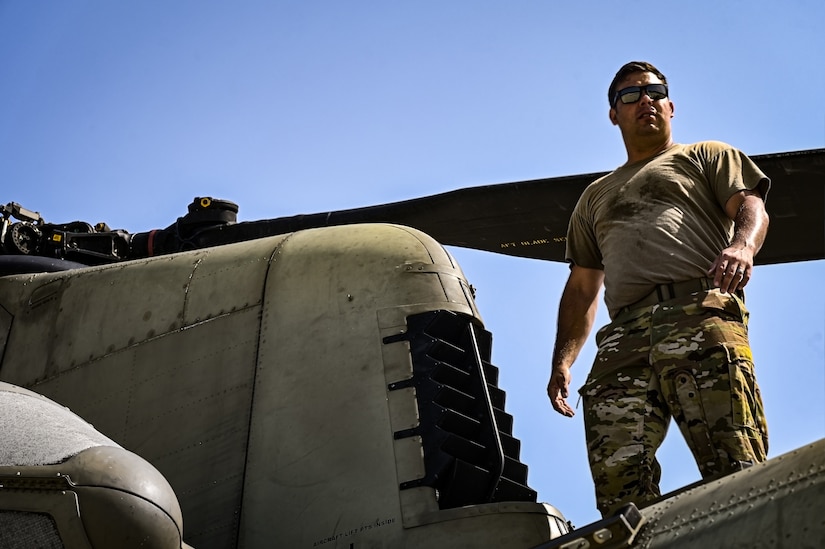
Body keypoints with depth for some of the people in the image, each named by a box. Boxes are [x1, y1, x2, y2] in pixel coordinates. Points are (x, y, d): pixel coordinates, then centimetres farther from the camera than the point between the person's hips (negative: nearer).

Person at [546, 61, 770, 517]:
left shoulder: (707, 156, 27)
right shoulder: (595, 196, 37)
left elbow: (752, 207, 8)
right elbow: (582, 286, 31)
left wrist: (741, 245, -17)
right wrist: (562, 361, 16)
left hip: (701, 312, -3)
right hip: (625, 337, 3)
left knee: (733, 468, -22)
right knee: (618, 486, -17)